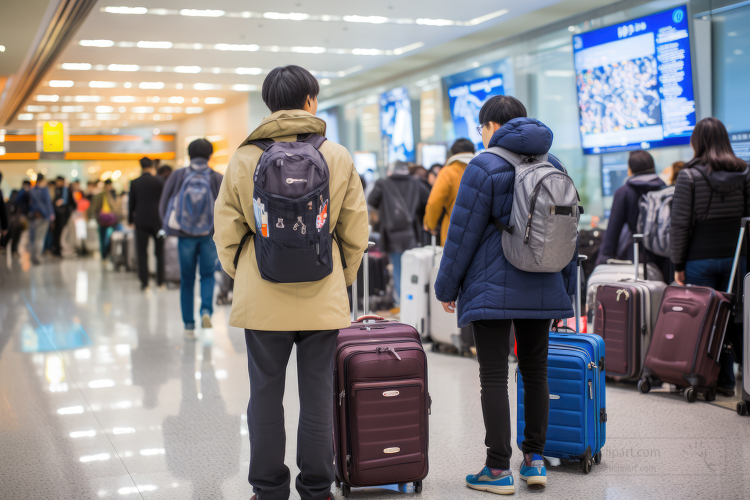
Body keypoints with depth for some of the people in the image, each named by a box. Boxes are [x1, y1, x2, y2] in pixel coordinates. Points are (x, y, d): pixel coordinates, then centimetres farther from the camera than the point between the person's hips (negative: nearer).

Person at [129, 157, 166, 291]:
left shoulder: (134, 183, -1)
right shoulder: (159, 181, -6)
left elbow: (131, 203, 5)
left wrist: (130, 219, 16)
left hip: (141, 221, 0)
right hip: (157, 220, 0)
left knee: (142, 252, 4)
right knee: (160, 251, 11)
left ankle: (144, 282, 0)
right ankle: (160, 281, 12)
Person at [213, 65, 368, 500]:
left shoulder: (244, 157, 0)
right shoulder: (339, 157, 0)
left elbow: (227, 231, 2)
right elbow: (356, 232, 4)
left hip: (263, 299, 0)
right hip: (323, 299, 0)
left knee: (266, 394, 9)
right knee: (318, 395, 7)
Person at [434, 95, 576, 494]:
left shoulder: (485, 167, -8)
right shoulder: (553, 165, 11)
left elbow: (463, 233, -9)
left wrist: (447, 287, 1)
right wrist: (566, 290, 22)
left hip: (493, 288, -6)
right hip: (543, 289, 6)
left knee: (494, 377, -2)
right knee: (535, 371, 14)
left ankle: (498, 470, 2)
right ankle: (535, 459, 18)